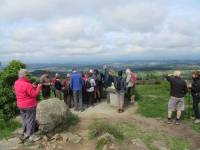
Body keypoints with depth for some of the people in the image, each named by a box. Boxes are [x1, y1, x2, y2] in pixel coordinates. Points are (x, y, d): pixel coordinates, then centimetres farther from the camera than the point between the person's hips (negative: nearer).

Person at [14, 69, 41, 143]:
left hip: (20, 105, 8)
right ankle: (31, 136, 14)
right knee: (30, 120, 4)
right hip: (29, 105, -8)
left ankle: (25, 134, 33)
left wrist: (32, 87, 6)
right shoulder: (27, 85, -26)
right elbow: (34, 94, -21)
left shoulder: (16, 83, 2)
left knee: (25, 119, 21)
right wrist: (38, 87, -9)